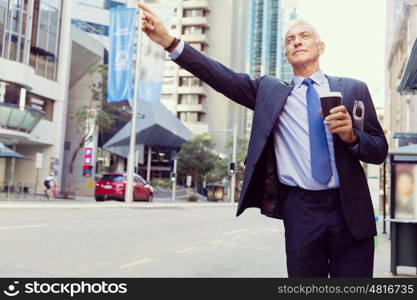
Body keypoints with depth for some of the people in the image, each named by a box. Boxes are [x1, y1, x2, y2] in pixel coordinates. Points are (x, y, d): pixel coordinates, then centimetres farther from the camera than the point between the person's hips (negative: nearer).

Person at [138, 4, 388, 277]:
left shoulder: (353, 89, 6)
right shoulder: (270, 90, 8)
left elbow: (380, 150, 6)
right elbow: (223, 78, -6)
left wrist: (352, 137, -16)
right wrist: (170, 41, -15)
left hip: (350, 209, 1)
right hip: (301, 210, 0)